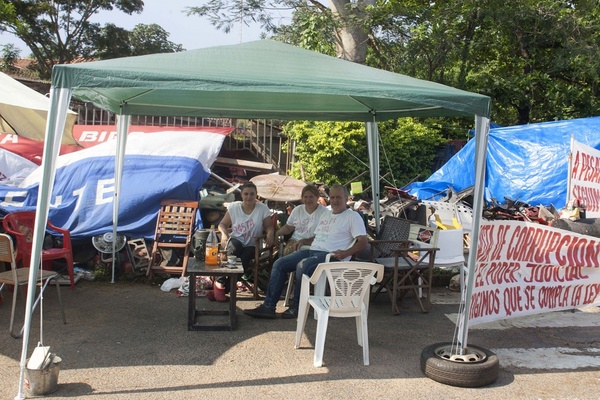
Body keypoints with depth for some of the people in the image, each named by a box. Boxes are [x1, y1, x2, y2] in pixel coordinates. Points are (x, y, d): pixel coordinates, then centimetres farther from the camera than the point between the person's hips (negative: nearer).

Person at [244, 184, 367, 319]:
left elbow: (363, 241, -7)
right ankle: (269, 306, -8)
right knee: (279, 264, -7)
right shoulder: (326, 214, 26)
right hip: (312, 250, 8)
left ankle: (297, 307, -18)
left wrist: (346, 253, -22)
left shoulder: (353, 216, 2)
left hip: (330, 254, -8)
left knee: (303, 266, -35)